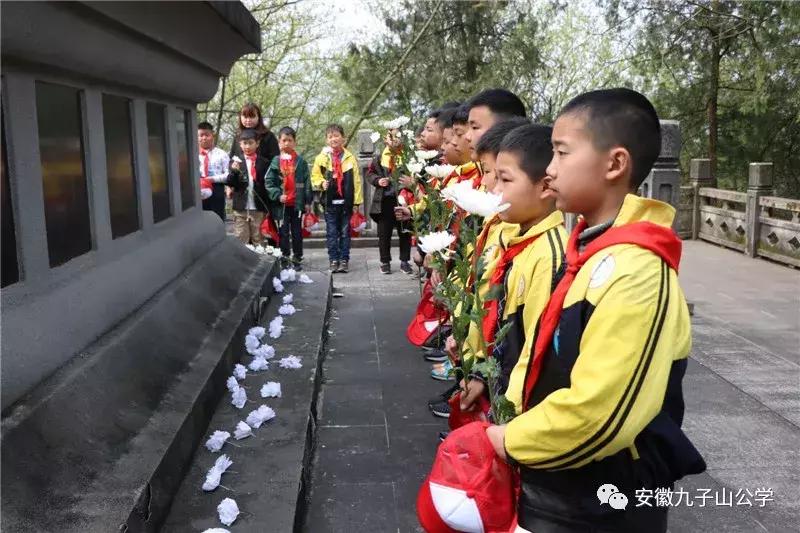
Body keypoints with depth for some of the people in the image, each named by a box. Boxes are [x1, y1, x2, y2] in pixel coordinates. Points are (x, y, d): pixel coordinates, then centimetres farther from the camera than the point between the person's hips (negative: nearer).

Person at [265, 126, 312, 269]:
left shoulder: (301, 161, 2)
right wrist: (278, 195, -14)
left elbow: (307, 182, 2)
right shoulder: (276, 162, 1)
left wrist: (308, 201, -1)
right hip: (282, 204, 0)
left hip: (297, 203, 0)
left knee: (297, 232, 8)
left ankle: (297, 258, 17)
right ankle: (284, 258, 14)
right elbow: (269, 182, -1)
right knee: (283, 232, 6)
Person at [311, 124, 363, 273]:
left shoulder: (350, 158, 2)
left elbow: (356, 181, 2)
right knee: (332, 233, 5)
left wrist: (357, 201, -1)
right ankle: (334, 260, 13)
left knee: (345, 232, 6)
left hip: (346, 201, 0)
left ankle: (344, 260, 13)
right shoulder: (322, 158, 2)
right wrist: (322, 183, -13)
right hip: (330, 201, 0)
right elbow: (315, 176, 9)